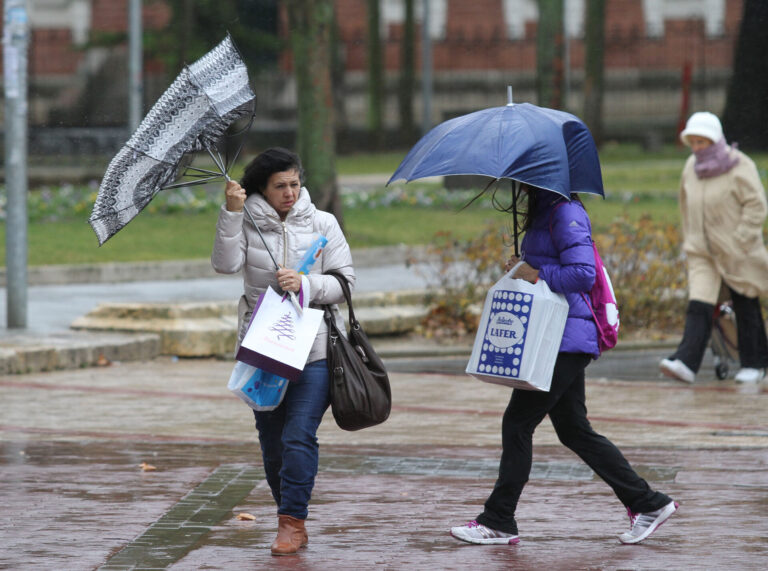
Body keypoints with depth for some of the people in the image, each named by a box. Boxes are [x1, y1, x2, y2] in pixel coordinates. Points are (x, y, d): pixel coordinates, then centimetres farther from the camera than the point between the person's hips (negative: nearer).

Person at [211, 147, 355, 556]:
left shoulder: (322, 224, 4)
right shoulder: (247, 223, 4)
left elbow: (345, 281, 2)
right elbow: (226, 263, -13)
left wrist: (305, 284, -14)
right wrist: (232, 213, -21)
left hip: (312, 349, -2)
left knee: (299, 436, -13)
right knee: (271, 441, 7)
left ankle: (292, 522, -9)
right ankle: (291, 520, 20)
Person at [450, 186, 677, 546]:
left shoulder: (566, 213, -15)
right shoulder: (544, 213, 16)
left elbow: (583, 274, -23)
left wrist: (538, 275, -17)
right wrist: (523, 269, 7)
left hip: (565, 337, -10)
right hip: (559, 337, 10)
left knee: (518, 422, -5)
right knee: (573, 430, 12)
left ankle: (498, 523, 1)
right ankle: (648, 503, 16)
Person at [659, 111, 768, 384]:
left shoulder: (740, 167, -10)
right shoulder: (691, 167, 7)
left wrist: (738, 243, -18)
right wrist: (689, 241, 18)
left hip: (736, 252, -4)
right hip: (702, 252, 4)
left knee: (745, 306, 7)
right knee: (699, 305, -11)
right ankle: (686, 363, -25)